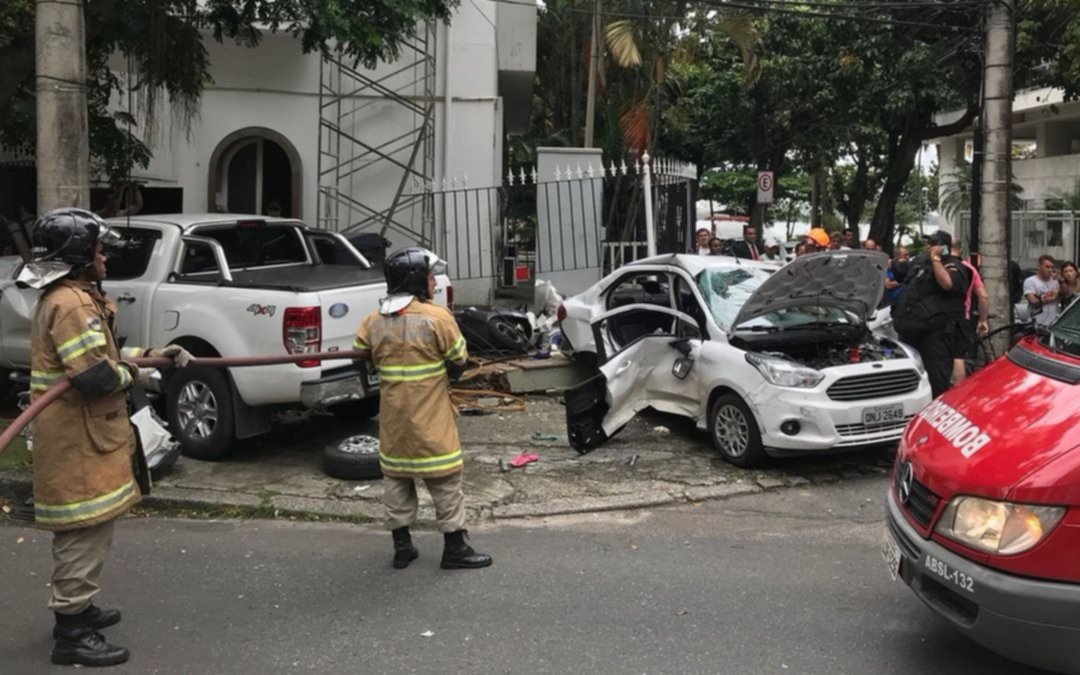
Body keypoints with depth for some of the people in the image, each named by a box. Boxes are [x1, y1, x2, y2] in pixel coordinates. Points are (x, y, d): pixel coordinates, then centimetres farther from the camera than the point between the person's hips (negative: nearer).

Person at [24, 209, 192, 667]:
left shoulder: (72, 297, 14)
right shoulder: (72, 303, -21)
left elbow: (101, 351, 22)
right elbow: (93, 375, -29)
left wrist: (154, 353, 13)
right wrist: (134, 377, -11)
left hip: (82, 433, 11)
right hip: (77, 438, -11)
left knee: (82, 530, 21)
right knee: (86, 530, -5)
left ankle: (75, 609, 35)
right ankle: (72, 635, 2)